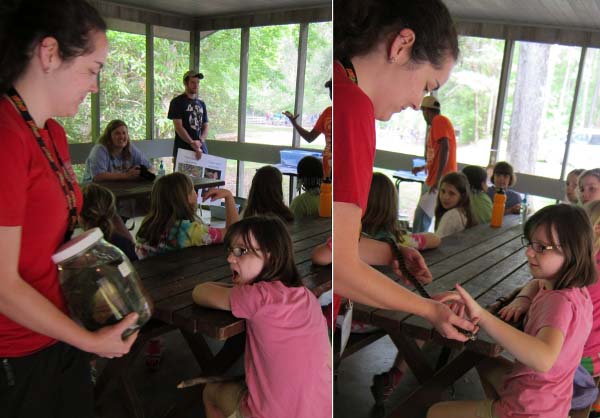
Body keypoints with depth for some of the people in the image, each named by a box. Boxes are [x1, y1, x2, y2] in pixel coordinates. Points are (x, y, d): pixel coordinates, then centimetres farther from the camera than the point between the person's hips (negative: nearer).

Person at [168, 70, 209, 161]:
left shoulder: (201, 104, 17)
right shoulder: (177, 102, 1)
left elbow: (206, 126, 13)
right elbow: (178, 127, -8)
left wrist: (200, 141, -6)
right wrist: (192, 143, -17)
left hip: (201, 150, 5)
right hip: (183, 149, -5)